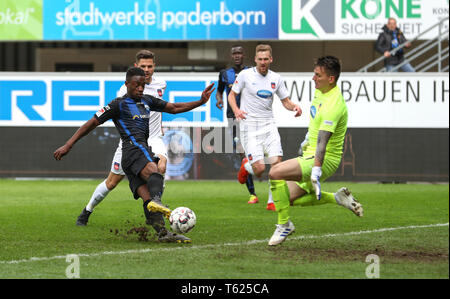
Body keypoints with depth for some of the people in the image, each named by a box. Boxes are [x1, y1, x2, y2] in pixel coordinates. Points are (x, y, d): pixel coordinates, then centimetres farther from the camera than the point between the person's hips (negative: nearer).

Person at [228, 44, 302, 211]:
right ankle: (246, 166, 25)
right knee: (259, 169, -13)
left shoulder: (276, 78, 7)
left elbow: (286, 101, 14)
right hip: (249, 127, -3)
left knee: (276, 162, -12)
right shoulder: (245, 75, -3)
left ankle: (272, 201, 1)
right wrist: (236, 110, -16)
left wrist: (294, 107, -9)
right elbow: (232, 95, 5)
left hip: (268, 125, 4)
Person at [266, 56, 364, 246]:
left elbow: (323, 139, -33)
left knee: (275, 173, -24)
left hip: (325, 159, -10)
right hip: (310, 154, 10)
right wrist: (308, 140, 37)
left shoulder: (333, 105, -24)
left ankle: (284, 224, -11)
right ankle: (337, 198, 17)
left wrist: (316, 170, -38)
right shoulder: (320, 91, 6)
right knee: (288, 199, 10)